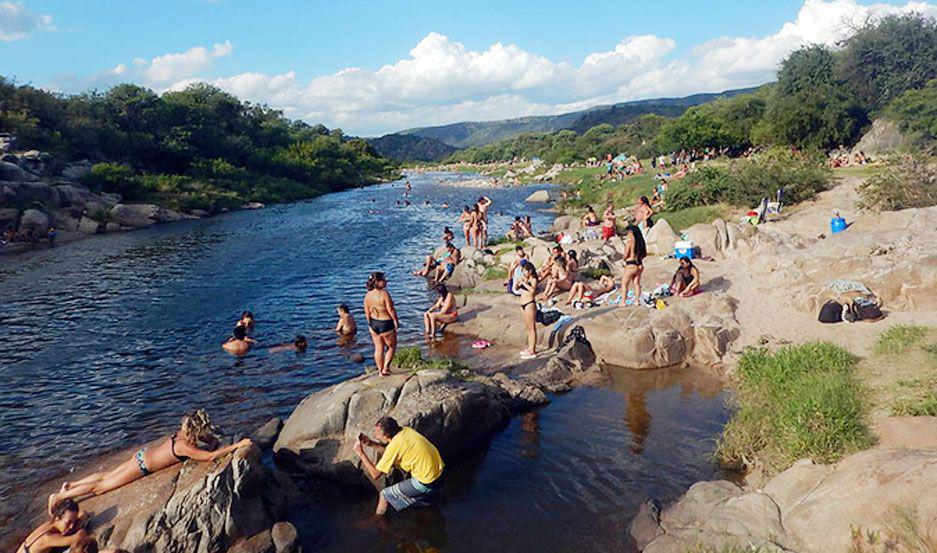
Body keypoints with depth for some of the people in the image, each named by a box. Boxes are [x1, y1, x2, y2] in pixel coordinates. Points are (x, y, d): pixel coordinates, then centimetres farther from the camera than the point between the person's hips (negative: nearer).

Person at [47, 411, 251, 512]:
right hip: (141, 467, -8)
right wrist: (238, 445, -41)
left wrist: (214, 445, -17)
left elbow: (214, 441, 6)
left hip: (143, 455, 8)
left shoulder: (184, 433, -8)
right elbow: (210, 456, -42)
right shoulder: (184, 446, -33)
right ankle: (59, 496, 17)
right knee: (100, 487, 6)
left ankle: (70, 485, 37)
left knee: (107, 475, 24)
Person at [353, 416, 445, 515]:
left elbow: (375, 474, -14)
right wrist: (371, 443, 6)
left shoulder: (395, 444, -21)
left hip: (428, 484, -8)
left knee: (384, 495, 3)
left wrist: (360, 453, -8)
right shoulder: (405, 430, 1)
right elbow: (388, 451, 18)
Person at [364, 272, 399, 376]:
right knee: (391, 347, 15)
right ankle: (385, 369, 14)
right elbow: (391, 310, -19)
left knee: (378, 348, 17)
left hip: (374, 324, 6)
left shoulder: (367, 295, -2)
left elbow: (367, 312, 5)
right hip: (386, 324, -6)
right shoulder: (384, 293, -21)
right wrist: (396, 321, -6)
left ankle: (380, 371, 24)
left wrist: (370, 324, 17)